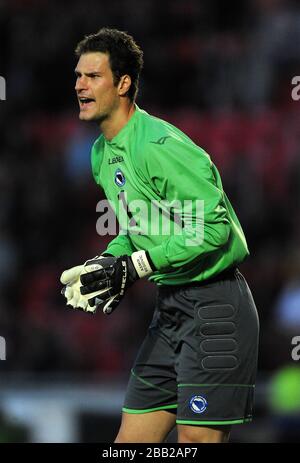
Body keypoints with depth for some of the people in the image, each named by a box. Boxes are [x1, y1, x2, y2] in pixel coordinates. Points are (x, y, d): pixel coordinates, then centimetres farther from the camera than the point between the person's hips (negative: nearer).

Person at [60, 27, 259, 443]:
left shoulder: (157, 144, -18)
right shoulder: (102, 153, 12)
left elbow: (215, 225, -22)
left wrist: (134, 267, -21)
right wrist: (108, 262, 3)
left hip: (214, 307, -10)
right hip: (170, 308, 10)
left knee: (197, 440, -10)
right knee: (130, 440, 8)